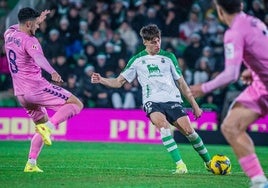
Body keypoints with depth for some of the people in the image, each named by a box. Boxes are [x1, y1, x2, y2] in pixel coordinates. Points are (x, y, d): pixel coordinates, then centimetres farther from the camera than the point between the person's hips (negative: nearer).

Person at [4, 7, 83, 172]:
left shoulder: (9, 34, 10)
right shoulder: (29, 41, -15)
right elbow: (38, 58, -37)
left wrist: (38, 19, 40)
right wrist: (53, 72, -53)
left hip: (21, 94, 8)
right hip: (36, 88, -8)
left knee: (43, 125, 22)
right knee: (76, 104, -6)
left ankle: (31, 164, 9)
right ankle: (48, 126, -25)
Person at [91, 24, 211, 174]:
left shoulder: (168, 57, 12)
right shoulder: (137, 60, 11)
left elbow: (181, 83, 17)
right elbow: (119, 82, 13)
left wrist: (195, 105, 15)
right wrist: (101, 80, -6)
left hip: (172, 100, 1)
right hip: (152, 101, -1)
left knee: (188, 129, -15)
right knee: (162, 124, -31)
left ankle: (208, 162, 8)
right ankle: (180, 165, -32)